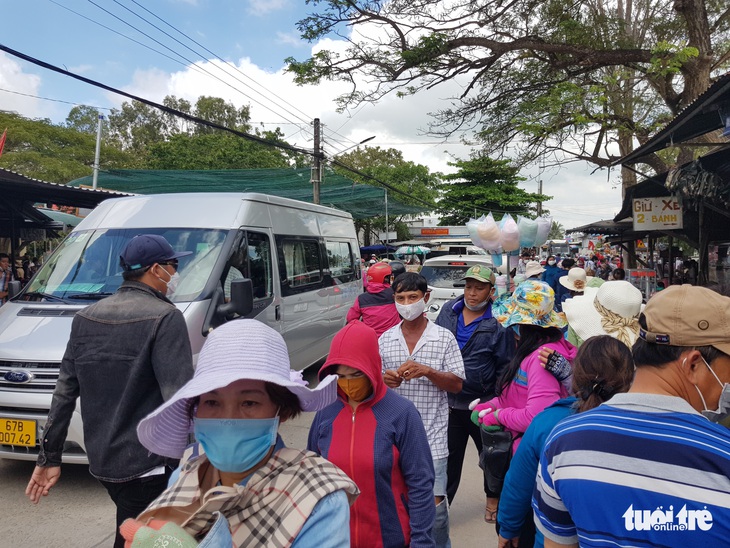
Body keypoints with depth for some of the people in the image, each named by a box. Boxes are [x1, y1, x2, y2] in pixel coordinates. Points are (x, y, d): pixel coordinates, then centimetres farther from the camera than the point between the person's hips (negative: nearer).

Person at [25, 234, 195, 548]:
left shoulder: (85, 319, 7)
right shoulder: (164, 318, -16)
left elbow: (64, 393, 9)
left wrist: (49, 457, 16)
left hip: (101, 462, 8)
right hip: (148, 464, -7)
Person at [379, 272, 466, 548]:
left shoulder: (444, 338, -4)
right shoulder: (385, 340, 4)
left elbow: (457, 385, -4)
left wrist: (427, 371, -20)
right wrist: (384, 380, -16)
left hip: (431, 435, -3)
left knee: (433, 501, 3)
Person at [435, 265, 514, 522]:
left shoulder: (498, 324, -14)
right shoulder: (448, 311, -2)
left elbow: (505, 369, -11)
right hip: (449, 402, 3)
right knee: (448, 459, 12)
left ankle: (493, 498, 44)